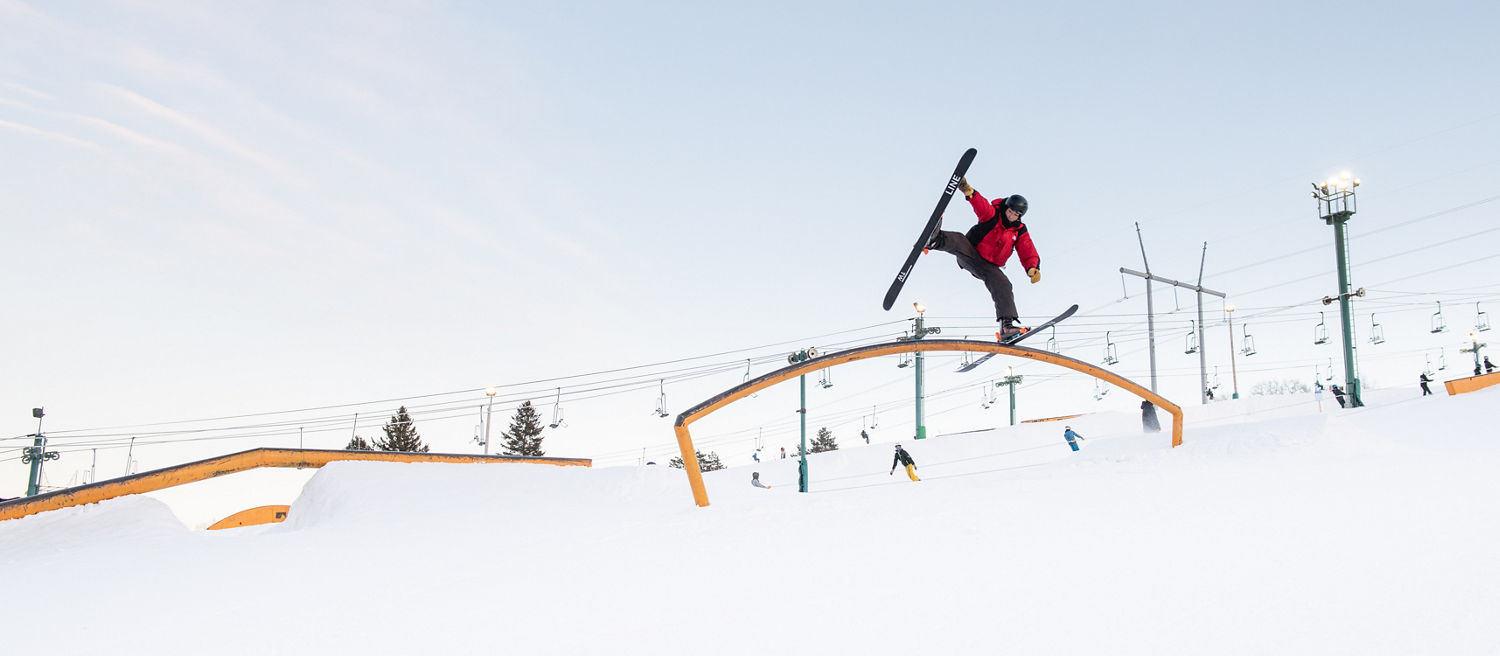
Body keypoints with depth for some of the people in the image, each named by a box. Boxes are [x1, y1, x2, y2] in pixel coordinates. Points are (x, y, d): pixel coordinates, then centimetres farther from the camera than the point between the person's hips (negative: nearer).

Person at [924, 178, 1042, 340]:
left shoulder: (1020, 232, 5)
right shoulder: (992, 214, -6)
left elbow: (1028, 252, -3)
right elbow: (981, 205, -27)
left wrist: (1033, 268, -26)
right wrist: (968, 191, -49)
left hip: (988, 267, 3)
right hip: (969, 255, -3)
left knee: (1003, 286, -19)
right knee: (958, 240, -33)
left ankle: (1006, 326, -22)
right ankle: (936, 239, -68)